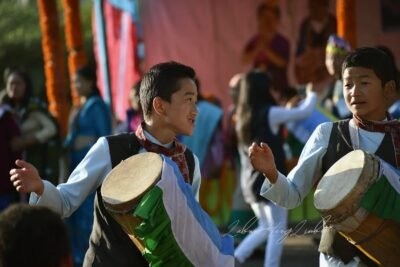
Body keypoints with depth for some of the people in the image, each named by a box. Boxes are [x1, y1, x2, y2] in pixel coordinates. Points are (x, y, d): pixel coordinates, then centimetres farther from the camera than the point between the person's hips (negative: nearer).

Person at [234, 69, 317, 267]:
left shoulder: (243, 116, 8)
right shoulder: (270, 113, -12)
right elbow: (304, 111, -6)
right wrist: (312, 95, 14)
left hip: (251, 179, 7)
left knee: (266, 227, 17)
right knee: (278, 228, 1)